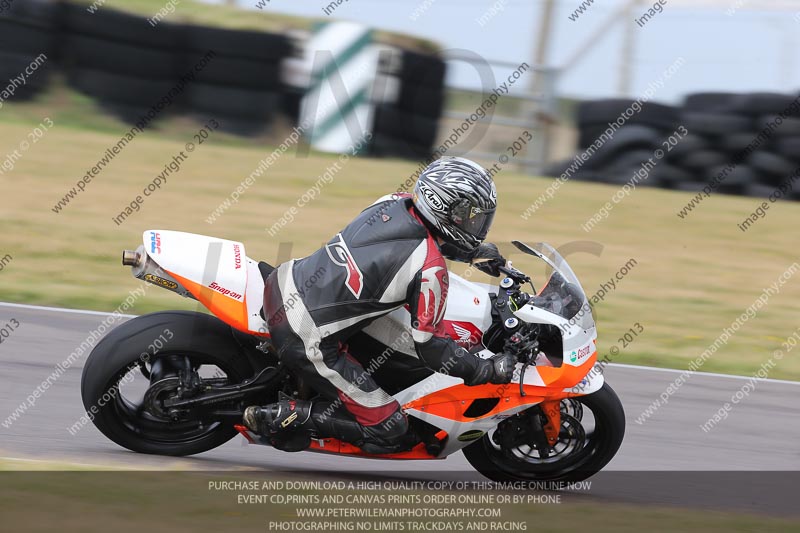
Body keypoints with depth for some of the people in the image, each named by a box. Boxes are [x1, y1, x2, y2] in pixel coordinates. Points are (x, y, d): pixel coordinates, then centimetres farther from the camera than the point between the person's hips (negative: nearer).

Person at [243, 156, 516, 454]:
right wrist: (488, 370, -1)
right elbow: (429, 346, -12)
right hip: (307, 341, -8)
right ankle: (288, 416, -4)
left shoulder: (397, 203, 2)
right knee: (391, 433, -1)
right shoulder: (430, 270, -19)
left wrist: (474, 249, 27)